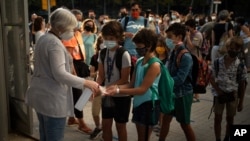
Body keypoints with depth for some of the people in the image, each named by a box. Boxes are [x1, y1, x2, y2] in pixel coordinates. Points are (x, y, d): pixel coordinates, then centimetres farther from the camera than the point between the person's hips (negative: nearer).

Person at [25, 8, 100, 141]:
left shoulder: (43, 39, 13)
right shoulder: (55, 43, -18)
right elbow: (60, 74, -26)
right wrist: (86, 83, -23)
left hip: (40, 94, 10)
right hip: (52, 98, -10)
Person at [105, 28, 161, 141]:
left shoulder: (154, 65, -17)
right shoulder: (139, 61, 9)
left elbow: (142, 89, -22)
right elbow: (132, 84, 9)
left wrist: (119, 91, -24)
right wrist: (117, 87, -10)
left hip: (149, 105, -8)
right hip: (138, 103, 8)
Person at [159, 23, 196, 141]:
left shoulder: (185, 56, -23)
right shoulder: (173, 52, 3)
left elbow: (179, 79, -28)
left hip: (182, 94, -8)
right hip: (173, 92, 8)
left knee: (185, 124, 6)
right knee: (166, 119, 18)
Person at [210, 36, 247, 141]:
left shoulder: (241, 66, -8)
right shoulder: (218, 62, -7)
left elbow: (242, 85, -2)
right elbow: (212, 79, 0)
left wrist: (241, 102, 0)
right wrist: (218, 90, -13)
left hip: (233, 95, 0)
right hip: (219, 94, 0)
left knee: (230, 119, 12)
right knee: (218, 118, 5)